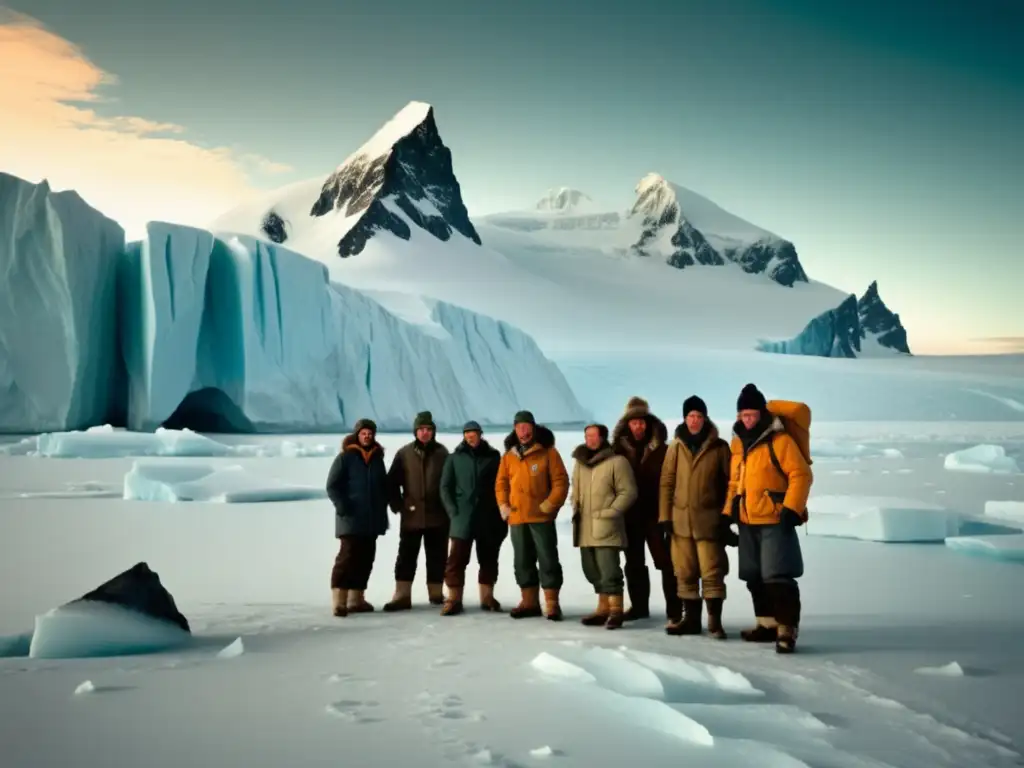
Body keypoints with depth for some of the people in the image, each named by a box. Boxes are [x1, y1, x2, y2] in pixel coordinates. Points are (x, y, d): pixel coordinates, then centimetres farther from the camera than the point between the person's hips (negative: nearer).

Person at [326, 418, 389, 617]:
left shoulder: (377, 458, 14)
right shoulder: (345, 457, -4)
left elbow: (384, 486, 21)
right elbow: (332, 486, -7)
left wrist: (383, 508, 12)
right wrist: (342, 506, -17)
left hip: (372, 519, 6)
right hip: (351, 519, -6)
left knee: (365, 559, 7)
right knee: (348, 556, -11)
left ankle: (356, 599, 15)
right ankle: (339, 601, -11)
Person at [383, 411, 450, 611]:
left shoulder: (442, 453, 3)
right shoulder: (404, 453, 2)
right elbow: (392, 482, 4)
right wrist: (397, 505, -2)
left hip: (437, 515, 0)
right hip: (411, 515, 0)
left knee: (436, 556, 8)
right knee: (406, 556, -1)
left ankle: (436, 593, 19)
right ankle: (402, 595, 0)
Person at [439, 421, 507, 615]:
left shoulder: (493, 456, 7)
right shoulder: (455, 458, 6)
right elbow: (445, 487, 5)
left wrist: (501, 513, 0)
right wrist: (453, 511, -5)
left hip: (488, 518, 1)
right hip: (463, 517, -1)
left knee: (488, 559, 9)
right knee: (457, 560, -5)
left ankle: (487, 597, 19)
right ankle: (454, 599, 0)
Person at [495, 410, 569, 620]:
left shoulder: (547, 452, -3)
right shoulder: (509, 456, 8)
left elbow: (560, 481, -6)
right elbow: (501, 483, 14)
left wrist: (550, 504, -13)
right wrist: (503, 505, 2)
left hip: (541, 516, -4)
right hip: (516, 517, 5)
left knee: (548, 559, -2)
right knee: (523, 561, 10)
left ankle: (552, 604, 4)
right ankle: (530, 602, 20)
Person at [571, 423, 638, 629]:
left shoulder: (617, 462, -6)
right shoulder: (579, 462, 15)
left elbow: (628, 492, -8)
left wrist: (609, 512, -13)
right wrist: (576, 509, 11)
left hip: (606, 527, -7)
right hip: (586, 527, 7)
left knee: (608, 570, -11)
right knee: (592, 570, 12)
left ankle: (616, 610, -1)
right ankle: (603, 608, 23)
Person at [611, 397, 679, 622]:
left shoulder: (660, 449, -4)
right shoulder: (619, 449, 2)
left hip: (655, 513, -3)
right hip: (629, 514, 3)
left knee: (665, 561, -5)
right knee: (634, 563, 13)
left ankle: (674, 608, 0)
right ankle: (639, 605, 25)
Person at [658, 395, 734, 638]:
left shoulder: (719, 447, 0)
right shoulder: (675, 446, 6)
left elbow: (729, 482, 2)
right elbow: (667, 482, 6)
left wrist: (727, 516, -2)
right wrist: (665, 515, 0)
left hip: (708, 519, -3)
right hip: (681, 519, 3)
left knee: (712, 572, -5)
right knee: (685, 573, 9)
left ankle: (714, 620, 3)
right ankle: (691, 618, 18)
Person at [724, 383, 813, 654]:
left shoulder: (779, 439, -11)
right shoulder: (738, 443, 11)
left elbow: (801, 475, -14)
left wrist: (792, 509, -20)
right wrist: (727, 514, 14)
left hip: (775, 521, -8)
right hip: (747, 523, 8)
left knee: (777, 576, -11)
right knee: (755, 577, 15)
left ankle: (787, 629, -6)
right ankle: (768, 623, 27)